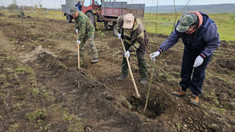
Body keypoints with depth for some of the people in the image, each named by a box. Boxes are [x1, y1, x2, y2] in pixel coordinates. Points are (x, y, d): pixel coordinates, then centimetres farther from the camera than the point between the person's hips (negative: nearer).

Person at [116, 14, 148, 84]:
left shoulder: (139, 29, -39)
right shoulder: (121, 20, -26)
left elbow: (138, 42, -28)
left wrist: (130, 50, -27)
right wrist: (119, 32, -2)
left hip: (139, 41, -5)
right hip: (127, 40, 5)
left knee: (140, 58, -8)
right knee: (125, 56, 4)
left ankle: (144, 77, 4)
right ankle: (124, 74, 18)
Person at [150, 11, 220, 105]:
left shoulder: (208, 27, -37)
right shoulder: (180, 25, -27)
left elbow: (214, 43, -23)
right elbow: (171, 39, -22)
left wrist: (202, 56, -33)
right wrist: (159, 51, -33)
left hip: (205, 49, -3)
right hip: (190, 48, 4)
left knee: (199, 72, -1)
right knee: (185, 69, 4)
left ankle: (195, 95, 16)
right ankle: (183, 90, 22)